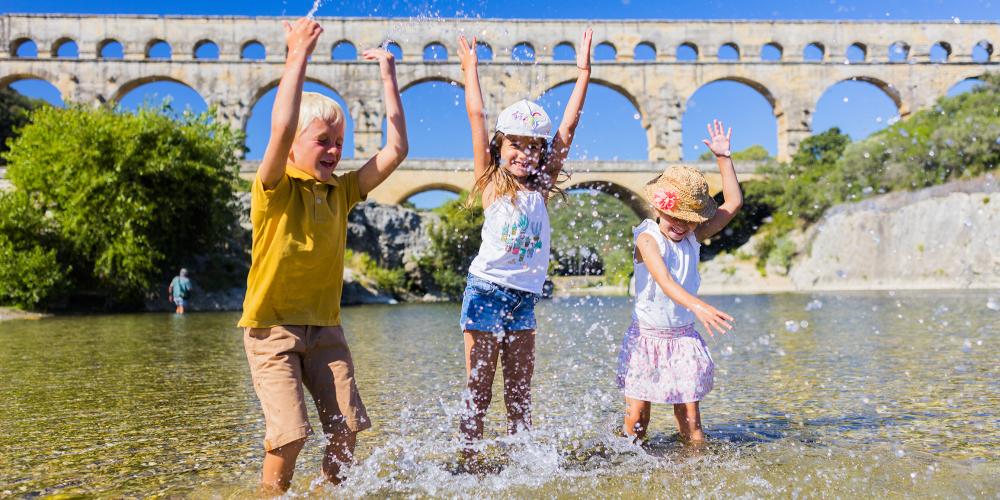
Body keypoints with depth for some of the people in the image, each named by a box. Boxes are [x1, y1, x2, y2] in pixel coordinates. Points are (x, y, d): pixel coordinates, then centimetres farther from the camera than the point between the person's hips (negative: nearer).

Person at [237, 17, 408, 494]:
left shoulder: (342, 191, 5)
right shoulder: (275, 189, -10)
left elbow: (395, 150, -1)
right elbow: (281, 129, -29)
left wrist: (388, 74, 0)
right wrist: (298, 56, -24)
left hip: (324, 325, 5)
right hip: (272, 327, -5)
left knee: (347, 428, 0)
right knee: (290, 432, -13)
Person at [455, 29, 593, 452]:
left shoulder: (541, 188, 8)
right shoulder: (490, 183, 0)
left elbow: (568, 125, 10)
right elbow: (476, 116, 2)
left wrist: (583, 72, 12)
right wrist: (470, 69, 11)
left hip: (524, 298, 4)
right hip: (486, 291, -4)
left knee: (520, 395, 9)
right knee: (477, 392, 2)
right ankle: (468, 461, 11)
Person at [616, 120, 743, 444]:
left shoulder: (693, 237, 2)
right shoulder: (647, 238, -14)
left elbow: (733, 203, 3)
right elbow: (664, 280, -31)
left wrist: (723, 158, -2)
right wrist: (698, 305, -47)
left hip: (683, 337, 4)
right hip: (647, 336, -4)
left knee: (689, 418, 2)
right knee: (636, 419, 1)